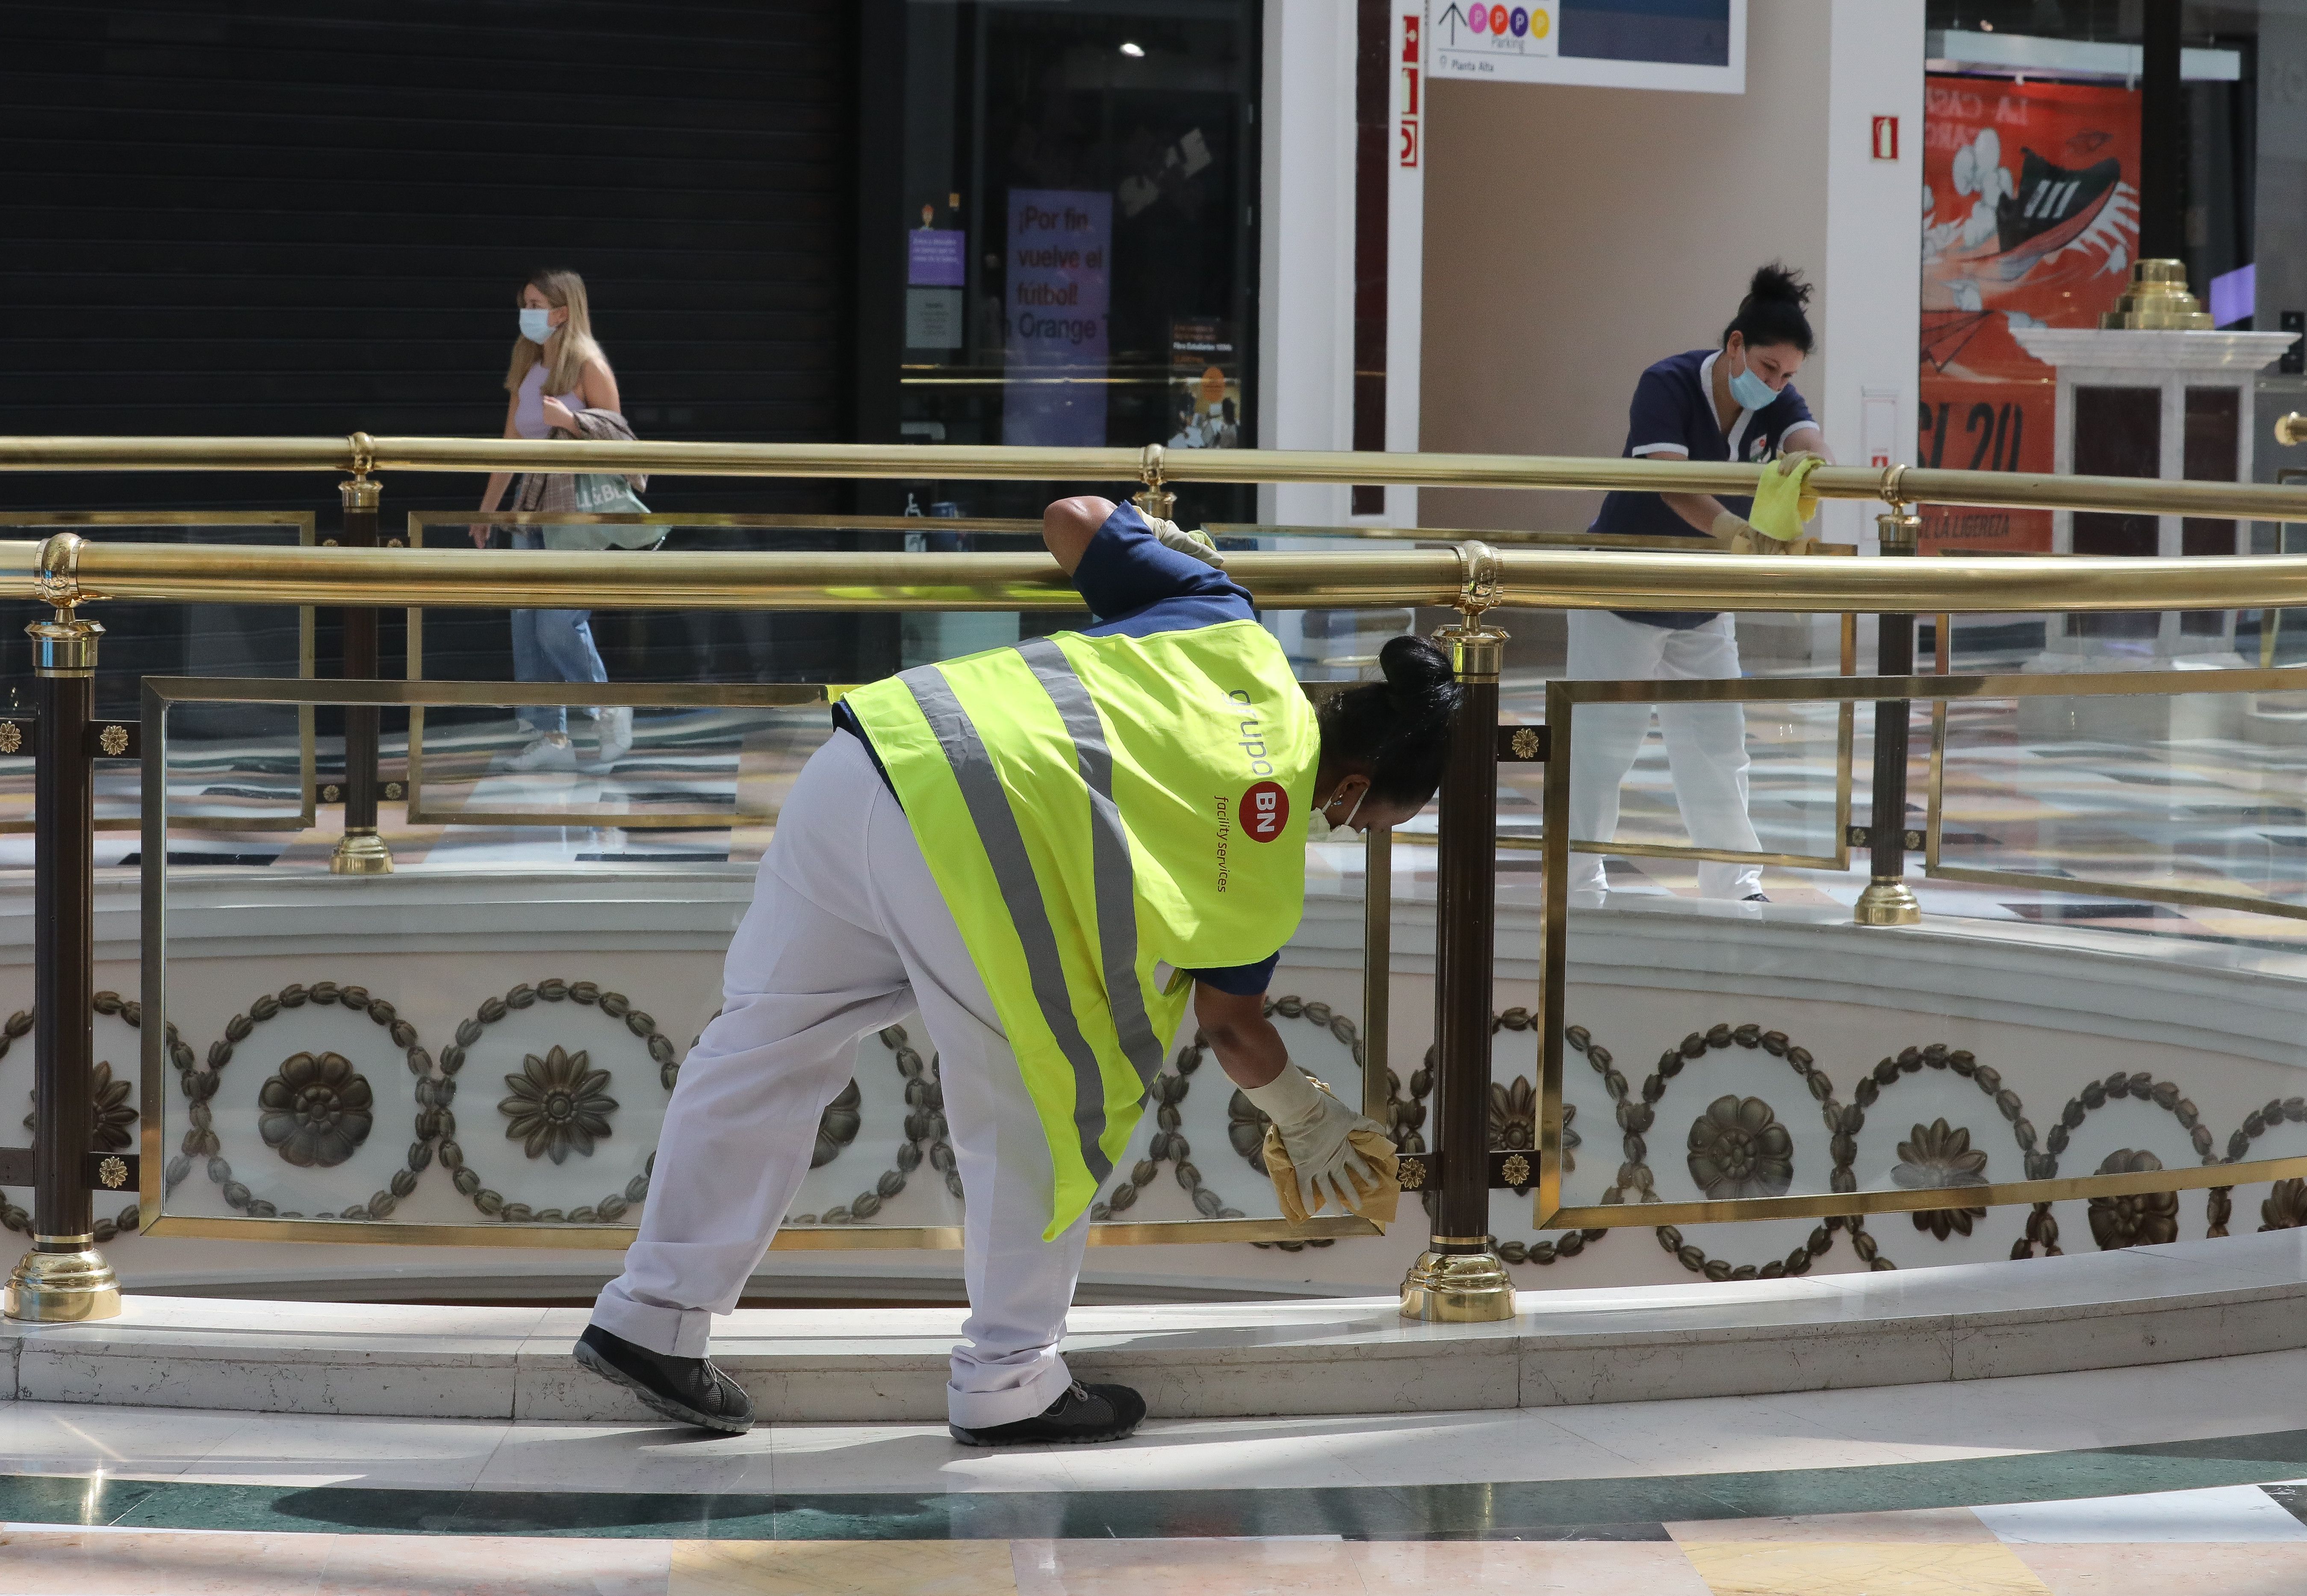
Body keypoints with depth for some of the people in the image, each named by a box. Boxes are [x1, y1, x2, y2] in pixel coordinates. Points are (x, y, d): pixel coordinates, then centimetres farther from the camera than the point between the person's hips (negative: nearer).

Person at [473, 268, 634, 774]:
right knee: (528, 627, 3)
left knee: (559, 624, -12)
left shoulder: (589, 367, -8)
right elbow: (511, 444, 16)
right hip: (533, 505, 7)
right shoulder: (526, 370, 12)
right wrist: (486, 509, 16)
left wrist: (569, 421, -23)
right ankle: (549, 737, 8)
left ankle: (610, 714, 8)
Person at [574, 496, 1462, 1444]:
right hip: (968, 845, -8)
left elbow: (1068, 522, 25)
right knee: (1044, 1115, 12)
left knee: (765, 1044, 16)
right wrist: (1306, 1121, 40)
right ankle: (1007, 1387, 20)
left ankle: (653, 1317, 24)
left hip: (864, 754, 8)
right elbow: (1232, 1026, 22)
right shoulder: (1271, 864, 9)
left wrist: (1161, 544, 46)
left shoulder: (1228, 624, 20)